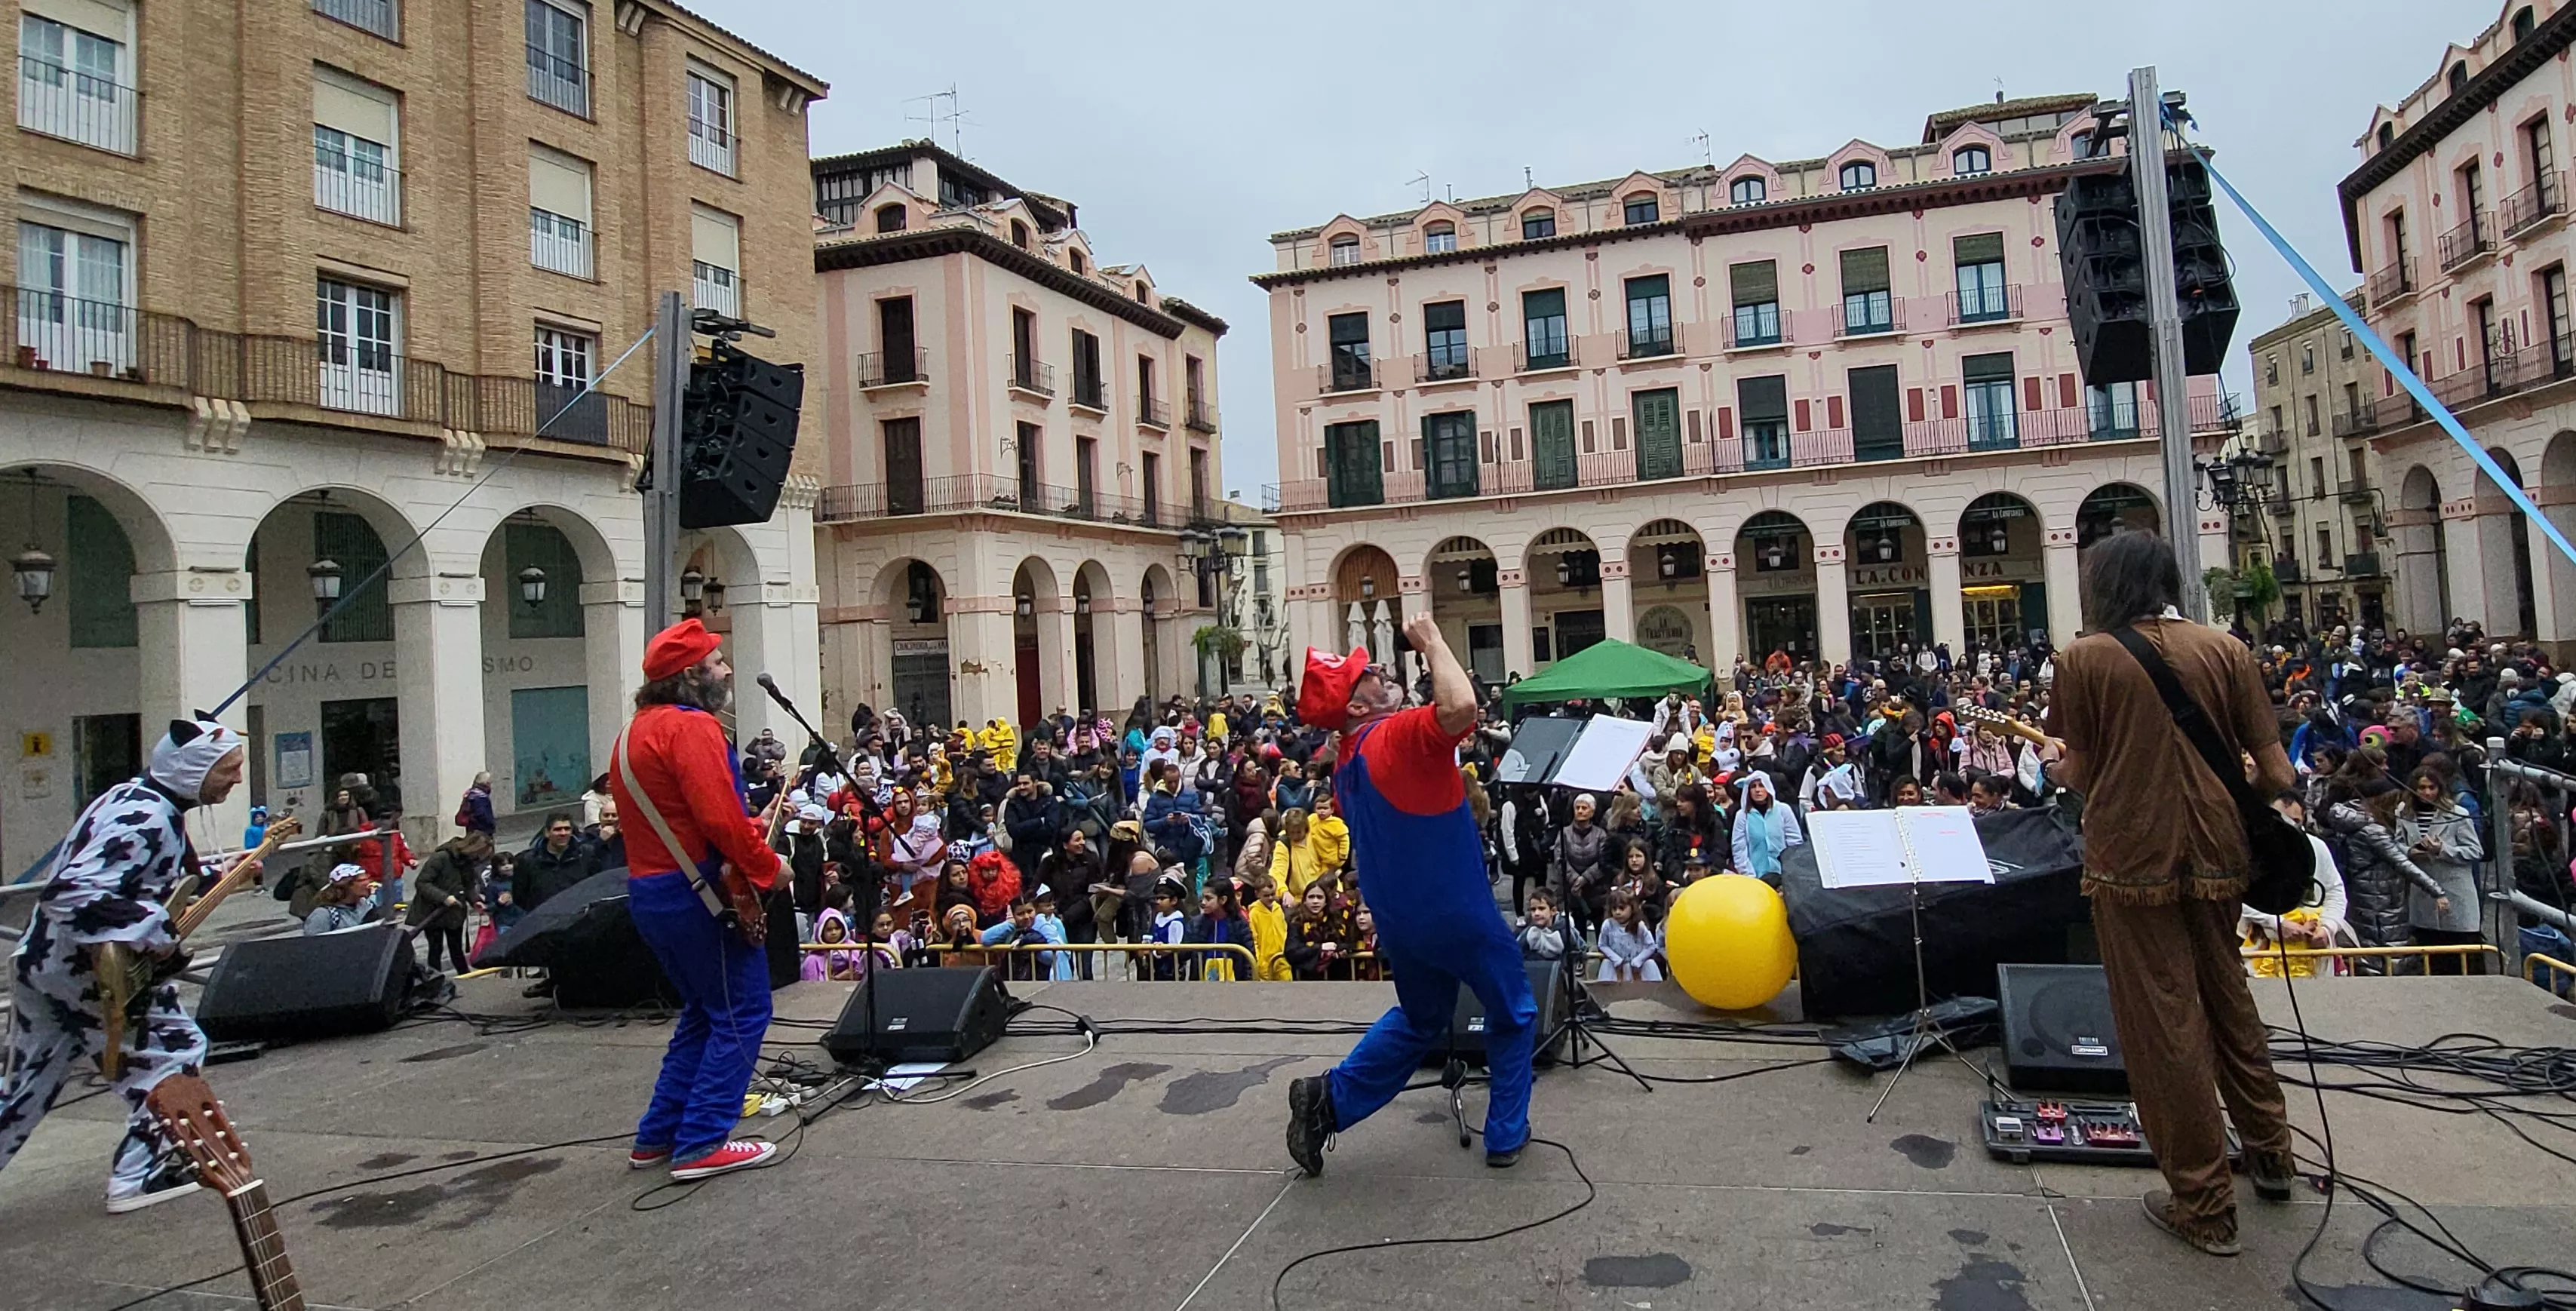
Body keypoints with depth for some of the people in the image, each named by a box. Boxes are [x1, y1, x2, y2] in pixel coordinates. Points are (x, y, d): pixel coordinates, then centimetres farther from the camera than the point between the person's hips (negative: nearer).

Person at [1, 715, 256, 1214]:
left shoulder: (136, 797, 9)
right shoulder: (149, 821, -24)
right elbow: (74, 893, -33)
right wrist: (152, 939, -28)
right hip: (80, 965, -10)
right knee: (174, 1047, 0)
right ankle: (139, 1175, 5)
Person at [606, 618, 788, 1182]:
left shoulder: (637, 730, 17)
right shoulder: (692, 726, -15)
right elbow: (718, 818, -25)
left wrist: (755, 826, 16)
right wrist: (768, 867, -14)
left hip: (649, 891, 10)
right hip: (699, 892, -10)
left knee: (704, 1013, 20)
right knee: (742, 1013, -1)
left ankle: (658, 1136, 23)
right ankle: (702, 1144, 0)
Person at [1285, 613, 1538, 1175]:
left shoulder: (1345, 757, 4)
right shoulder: (1399, 735, -24)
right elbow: (1460, 707, -43)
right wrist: (1431, 641, -29)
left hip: (1396, 913, 8)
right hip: (1455, 910, -8)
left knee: (1419, 1018, 26)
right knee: (1513, 1014, 14)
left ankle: (1330, 1098, 14)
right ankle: (1507, 1134, 21)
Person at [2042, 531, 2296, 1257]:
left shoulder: (2084, 658, -6)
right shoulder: (2224, 649, 3)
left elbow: (2079, 773, -4)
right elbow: (2277, 772, 1)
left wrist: (2058, 766, 18)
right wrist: (2246, 807, 21)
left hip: (2131, 860, -4)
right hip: (2215, 851, 4)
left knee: (2163, 1022, 4)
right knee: (2227, 998, 24)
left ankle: (2205, 1204, 12)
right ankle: (2269, 1151, 38)